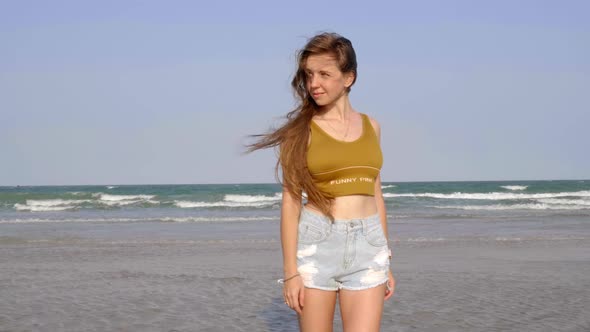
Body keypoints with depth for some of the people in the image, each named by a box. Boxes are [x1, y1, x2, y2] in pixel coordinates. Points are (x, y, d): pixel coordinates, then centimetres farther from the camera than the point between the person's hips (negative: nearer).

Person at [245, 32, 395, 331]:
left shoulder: (370, 126, 9)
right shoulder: (301, 129, -3)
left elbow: (375, 195, 14)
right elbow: (291, 201, -5)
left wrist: (386, 261, 13)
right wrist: (290, 271, -9)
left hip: (367, 246, 3)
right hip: (316, 243, -2)